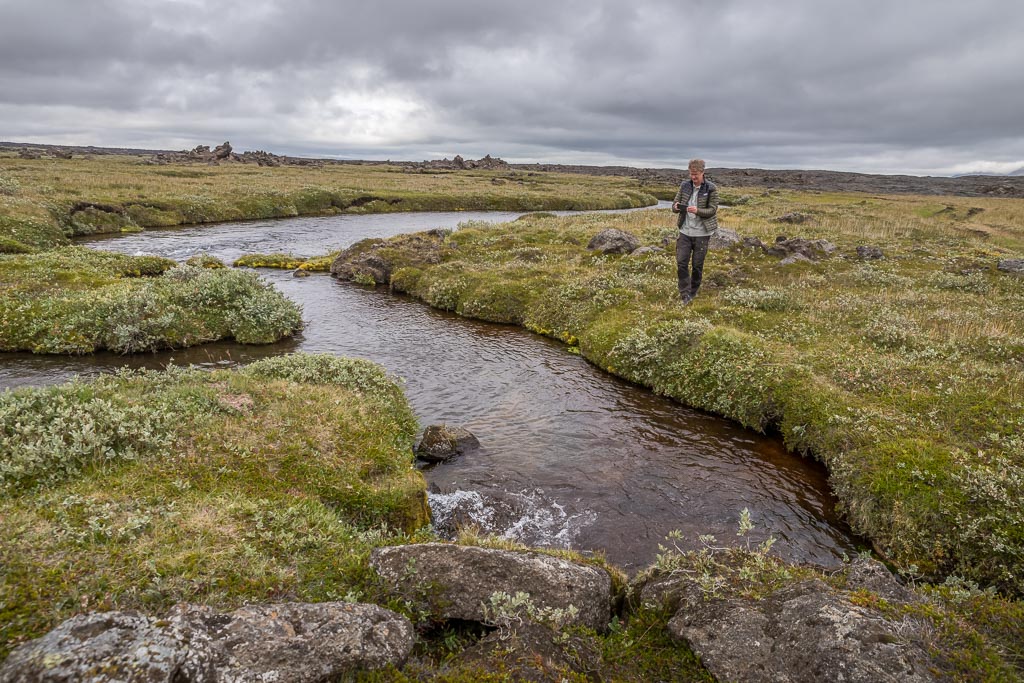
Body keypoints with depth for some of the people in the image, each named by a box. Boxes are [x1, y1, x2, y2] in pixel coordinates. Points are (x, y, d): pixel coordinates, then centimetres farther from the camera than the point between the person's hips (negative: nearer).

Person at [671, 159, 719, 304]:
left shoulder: (711, 188, -8)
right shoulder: (685, 185, 3)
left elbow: (713, 210, -11)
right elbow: (674, 205, 5)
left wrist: (697, 211, -29)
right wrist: (676, 207, -21)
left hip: (702, 233, -3)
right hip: (685, 231, 3)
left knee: (697, 265, 7)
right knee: (681, 262, -4)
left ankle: (693, 292, 25)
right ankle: (685, 295, 2)